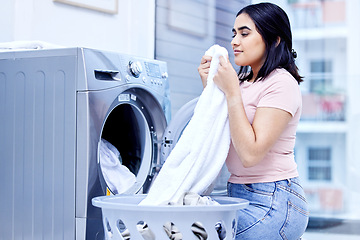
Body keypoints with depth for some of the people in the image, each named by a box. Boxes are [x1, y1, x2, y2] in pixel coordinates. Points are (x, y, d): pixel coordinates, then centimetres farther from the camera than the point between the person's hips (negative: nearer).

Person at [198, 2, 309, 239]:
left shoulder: (281, 83, -12)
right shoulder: (244, 80, 14)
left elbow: (250, 154, -20)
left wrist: (231, 91, -18)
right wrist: (210, 87, 6)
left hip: (271, 201, -9)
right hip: (240, 193, 9)